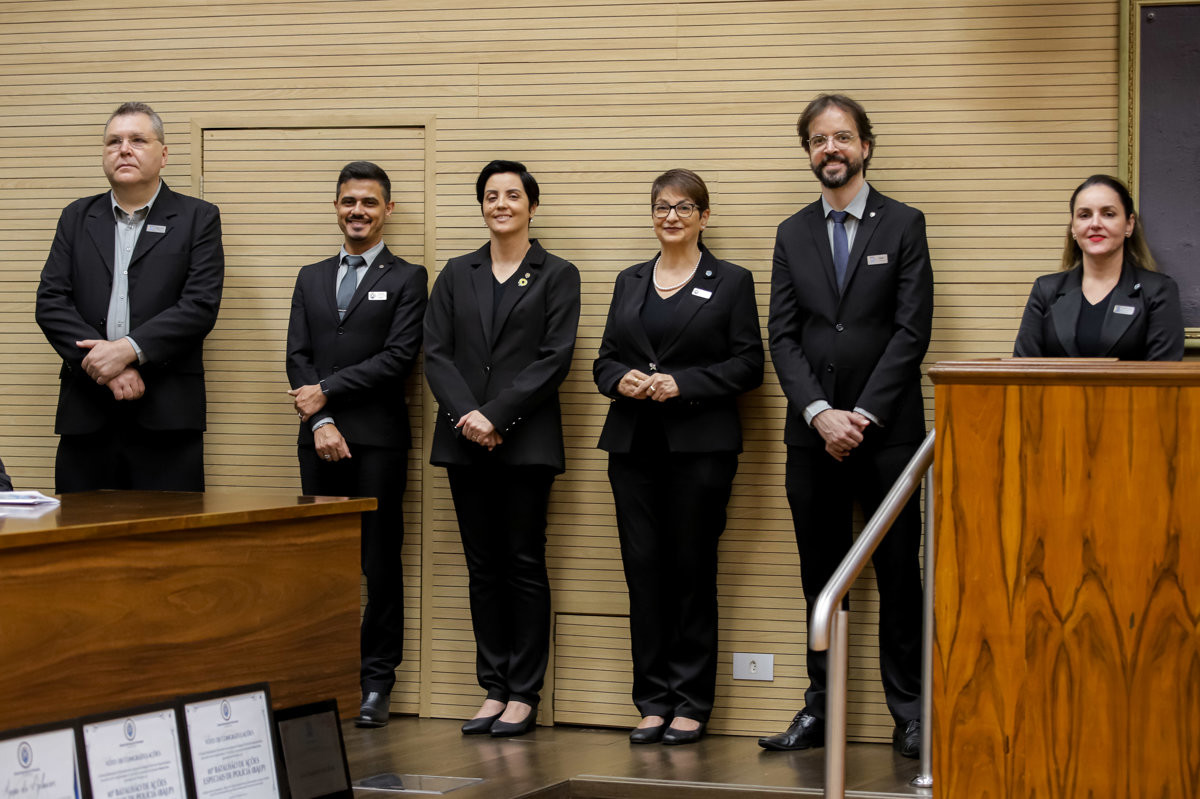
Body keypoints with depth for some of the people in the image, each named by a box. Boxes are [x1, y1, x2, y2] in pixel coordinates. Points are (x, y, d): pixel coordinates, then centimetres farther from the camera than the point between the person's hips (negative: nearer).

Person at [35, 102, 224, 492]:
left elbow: (201, 306, -4)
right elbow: (50, 302, 5)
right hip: (86, 414, 2)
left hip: (165, 416, -2)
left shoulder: (197, 218, 8)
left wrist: (128, 350, -15)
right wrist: (105, 366, -10)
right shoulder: (77, 218, 16)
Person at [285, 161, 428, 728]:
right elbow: (298, 357, 8)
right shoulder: (311, 279, 16)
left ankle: (376, 682, 3)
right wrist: (320, 422, -7)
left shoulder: (406, 279, 4)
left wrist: (327, 392, -9)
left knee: (379, 561, -2)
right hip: (320, 441, 4)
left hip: (378, 441, -3)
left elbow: (398, 358, -8)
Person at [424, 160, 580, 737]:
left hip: (525, 441, -3)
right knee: (483, 566, 6)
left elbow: (554, 358, -6)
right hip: (465, 441, 3)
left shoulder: (557, 276, 4)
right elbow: (436, 353, 5)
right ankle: (493, 690, 11)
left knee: (525, 564, -2)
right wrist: (466, 415, -11)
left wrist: (496, 416, -14)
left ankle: (524, 695, 3)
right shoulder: (457, 275, 13)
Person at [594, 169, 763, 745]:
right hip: (634, 444, 4)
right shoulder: (630, 282, 16)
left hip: (700, 444, -4)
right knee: (643, 568, 2)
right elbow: (605, 359, 16)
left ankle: (691, 703, 5)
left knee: (693, 569, -2)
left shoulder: (731, 282, 4)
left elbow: (748, 365, -3)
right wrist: (621, 379, -7)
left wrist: (682, 383, -14)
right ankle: (653, 701, 8)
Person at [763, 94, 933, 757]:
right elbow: (783, 337, 5)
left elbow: (911, 331, -5)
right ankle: (820, 709, 14)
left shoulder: (903, 226, 3)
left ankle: (909, 714, 4)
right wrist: (820, 414, -9)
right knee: (820, 577, 7)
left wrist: (864, 415, -11)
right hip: (812, 431, 3)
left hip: (887, 430, -3)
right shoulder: (793, 235, 11)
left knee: (899, 574, -1)